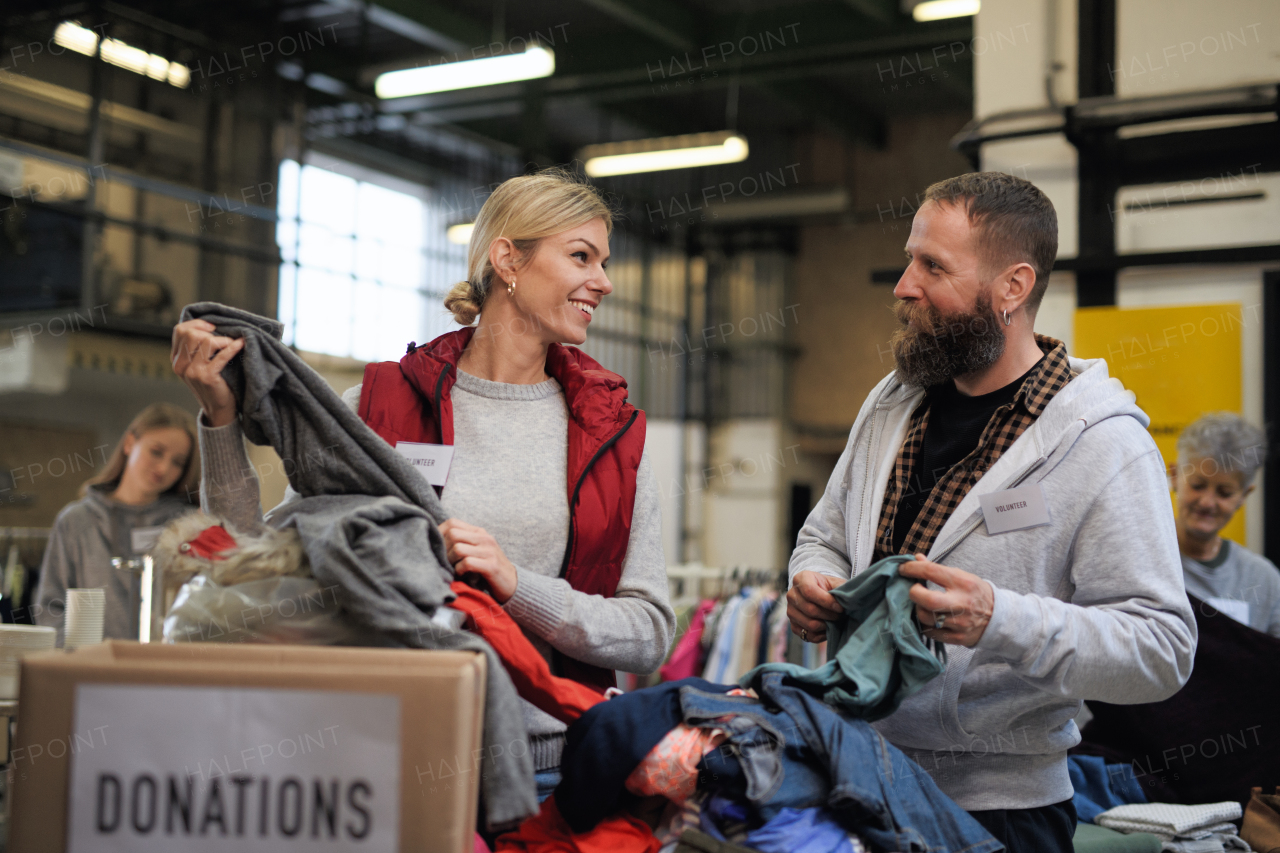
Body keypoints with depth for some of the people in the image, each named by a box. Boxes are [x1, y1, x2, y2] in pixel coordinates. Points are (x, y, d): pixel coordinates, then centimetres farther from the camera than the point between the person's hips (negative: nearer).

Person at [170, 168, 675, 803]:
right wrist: (220, 416, -9)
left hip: (555, 766, 2)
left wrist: (516, 586, -15)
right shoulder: (377, 405, 1)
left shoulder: (614, 429, 5)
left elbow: (650, 634, 0)